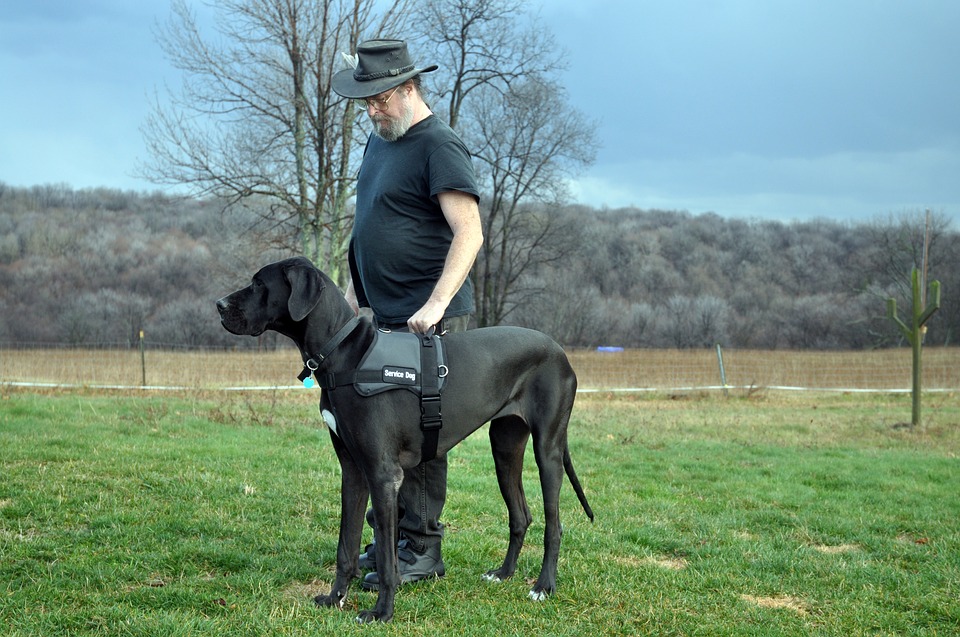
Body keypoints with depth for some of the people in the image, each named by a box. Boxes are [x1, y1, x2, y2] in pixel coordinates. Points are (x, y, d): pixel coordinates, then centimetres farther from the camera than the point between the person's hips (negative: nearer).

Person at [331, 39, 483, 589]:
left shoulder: (440, 146, -13)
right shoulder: (380, 141, 16)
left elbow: (469, 235, -20)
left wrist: (435, 305, -28)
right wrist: (355, 288, 20)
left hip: (428, 321, -9)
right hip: (385, 316, 9)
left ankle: (422, 551, 1)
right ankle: (392, 535, 20)